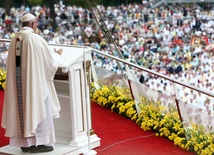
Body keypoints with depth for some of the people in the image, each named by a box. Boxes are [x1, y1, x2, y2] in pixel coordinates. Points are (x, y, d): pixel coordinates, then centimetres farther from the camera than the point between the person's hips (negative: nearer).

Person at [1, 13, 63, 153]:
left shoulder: (15, 40, 8)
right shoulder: (36, 39, -14)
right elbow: (50, 59, -9)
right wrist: (57, 55, 14)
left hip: (19, 81, 7)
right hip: (35, 80, -7)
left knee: (23, 108, 11)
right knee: (37, 108, -2)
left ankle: (25, 142, 13)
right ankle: (37, 143, -1)